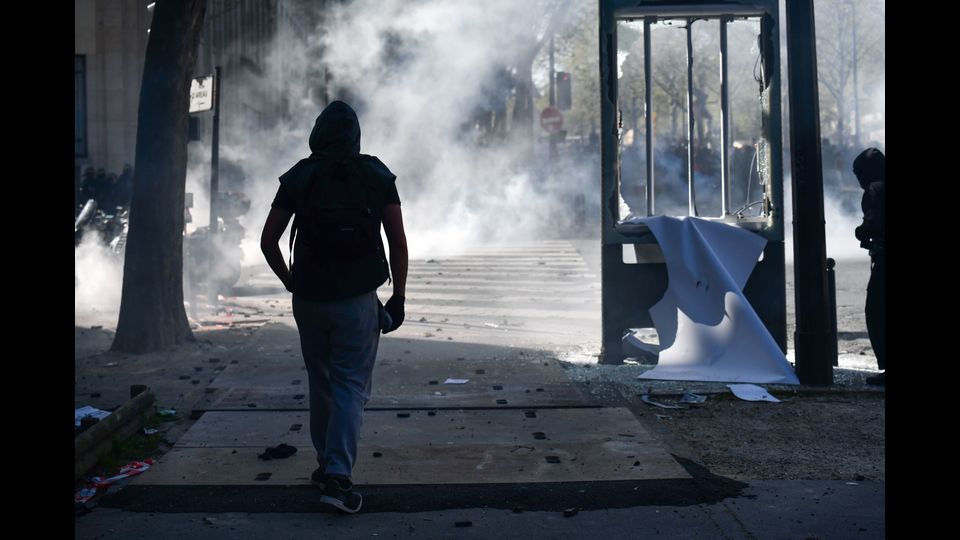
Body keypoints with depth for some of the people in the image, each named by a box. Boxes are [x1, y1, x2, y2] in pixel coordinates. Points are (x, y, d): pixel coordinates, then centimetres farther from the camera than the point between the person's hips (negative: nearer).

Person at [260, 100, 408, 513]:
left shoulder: (298, 177, 2)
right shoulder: (377, 175, 0)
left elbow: (268, 241, 2)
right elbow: (398, 243, -2)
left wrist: (290, 283, 16)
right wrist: (398, 298, 5)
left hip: (309, 299, 2)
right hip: (358, 300, -2)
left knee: (321, 383, 17)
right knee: (351, 386, 0)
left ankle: (327, 463, 27)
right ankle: (337, 476, -10)